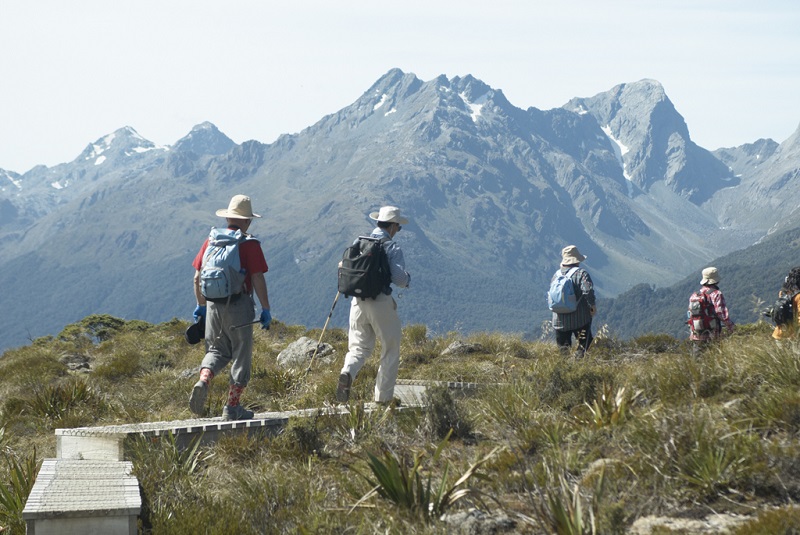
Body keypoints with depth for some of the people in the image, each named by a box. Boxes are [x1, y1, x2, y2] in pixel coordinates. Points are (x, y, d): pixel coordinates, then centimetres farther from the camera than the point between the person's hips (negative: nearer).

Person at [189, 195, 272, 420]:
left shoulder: (211, 241, 7)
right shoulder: (250, 245, -7)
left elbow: (197, 277, 10)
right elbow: (258, 280, -11)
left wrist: (201, 305, 21)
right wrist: (266, 309, -3)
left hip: (213, 305, 4)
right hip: (239, 305, -4)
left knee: (217, 350, 18)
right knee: (241, 355, 7)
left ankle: (203, 381, -11)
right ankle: (232, 407, 9)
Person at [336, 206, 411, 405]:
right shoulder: (392, 248, -8)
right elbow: (399, 279, -15)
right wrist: (407, 278, 8)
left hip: (358, 302, 4)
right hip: (381, 303, -4)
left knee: (359, 347, 13)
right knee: (391, 351, 12)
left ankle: (347, 373, -19)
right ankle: (383, 397, 13)